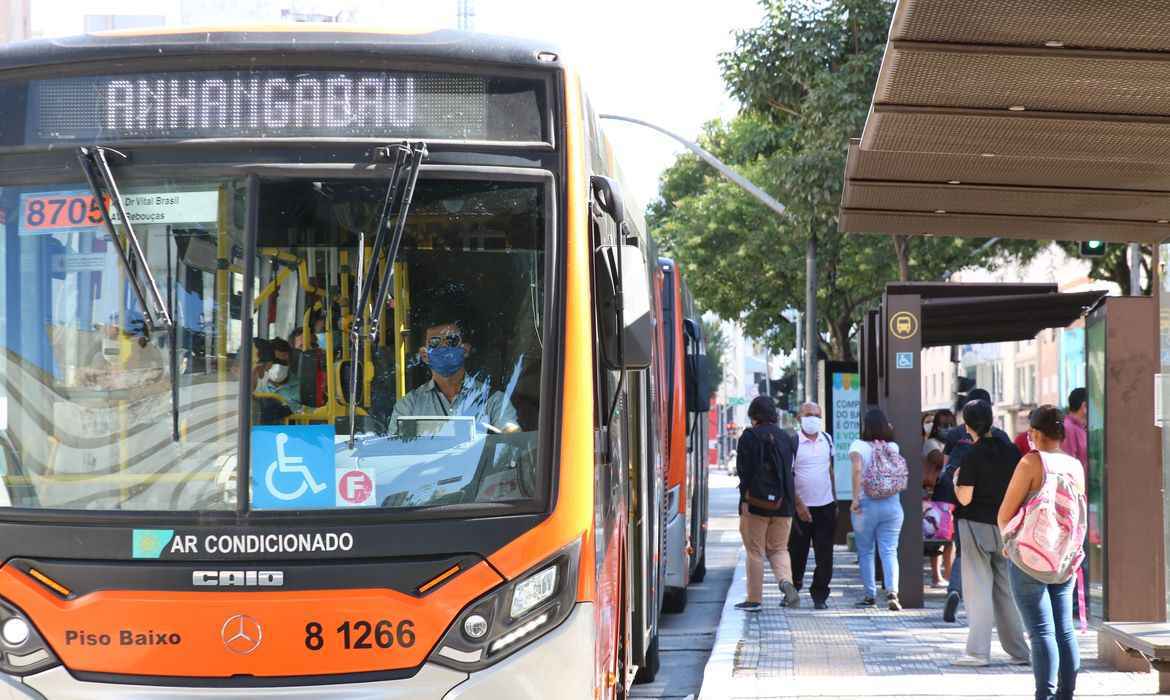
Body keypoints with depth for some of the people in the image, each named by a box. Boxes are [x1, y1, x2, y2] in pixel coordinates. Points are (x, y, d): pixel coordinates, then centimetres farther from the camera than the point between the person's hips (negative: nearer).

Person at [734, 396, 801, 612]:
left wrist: (745, 499, -13)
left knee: (755, 551, 4)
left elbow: (745, 471, -14)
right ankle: (786, 580, -13)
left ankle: (754, 599, 6)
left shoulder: (749, 437, -6)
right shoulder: (785, 438, 10)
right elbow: (790, 471, 14)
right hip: (783, 505, 4)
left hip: (756, 504, -4)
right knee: (779, 548, 15)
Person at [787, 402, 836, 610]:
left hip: (826, 506, 4)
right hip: (801, 507, -4)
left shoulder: (827, 439, 9)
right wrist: (798, 505, -16)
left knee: (824, 555, 0)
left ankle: (819, 595, 7)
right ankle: (793, 589, 24)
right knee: (797, 553, 5)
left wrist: (835, 501, 18)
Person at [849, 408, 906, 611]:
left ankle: (870, 595, 14)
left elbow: (857, 469, -21)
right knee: (889, 551, 1)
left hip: (866, 503, -2)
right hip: (892, 503, 2)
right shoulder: (893, 447, 3)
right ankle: (892, 591, -17)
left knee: (865, 552, 11)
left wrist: (855, 498, -19)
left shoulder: (859, 445, -7)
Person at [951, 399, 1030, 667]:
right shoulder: (1010, 450, 2)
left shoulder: (972, 455, -13)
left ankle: (978, 651, -5)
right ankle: (1018, 651, 15)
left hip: (977, 526, -5)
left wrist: (956, 481, 3)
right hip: (1006, 526, 5)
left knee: (978, 589, -1)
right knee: (1006, 589, 13)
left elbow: (965, 498, -15)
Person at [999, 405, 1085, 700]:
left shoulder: (1032, 462, -12)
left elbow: (1005, 515, -9)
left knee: (1042, 631, -7)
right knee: (1064, 629, 9)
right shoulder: (1075, 466, 5)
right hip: (1066, 558, 6)